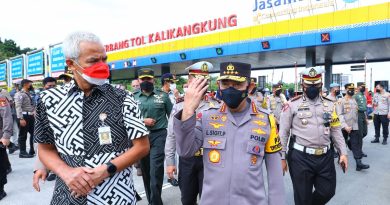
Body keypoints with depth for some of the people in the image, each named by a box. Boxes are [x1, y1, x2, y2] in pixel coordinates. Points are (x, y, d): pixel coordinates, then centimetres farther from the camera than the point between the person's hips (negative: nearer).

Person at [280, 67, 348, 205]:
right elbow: (283, 133, -4)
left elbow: (336, 130, 12)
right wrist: (282, 158, -6)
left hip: (325, 157, 4)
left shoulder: (329, 105, 8)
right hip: (300, 158, -4)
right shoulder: (292, 105, -6)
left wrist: (343, 153, 5)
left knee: (327, 192, 13)